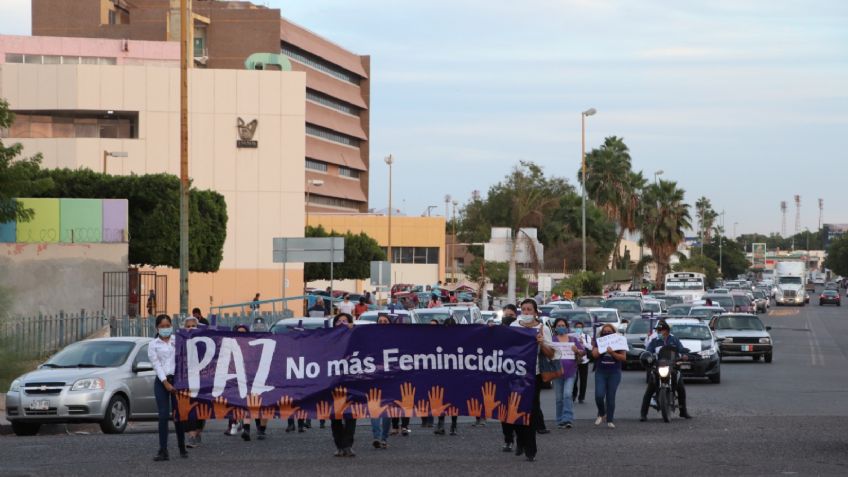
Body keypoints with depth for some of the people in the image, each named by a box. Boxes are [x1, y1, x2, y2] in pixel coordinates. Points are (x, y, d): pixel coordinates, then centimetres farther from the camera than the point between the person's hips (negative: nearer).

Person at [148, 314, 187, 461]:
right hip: (161, 381, -1)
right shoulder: (153, 345, 6)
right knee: (163, 416, -6)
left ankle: (182, 448, 16)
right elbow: (156, 365, -1)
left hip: (177, 379, 1)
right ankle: (163, 450, -6)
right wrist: (166, 383, -10)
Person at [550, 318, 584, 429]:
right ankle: (560, 421, 11)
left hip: (570, 371, 0)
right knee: (559, 398, 4)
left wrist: (577, 351, -11)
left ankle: (567, 419, -17)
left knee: (567, 395, -14)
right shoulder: (552, 340, 6)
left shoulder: (573, 339, 11)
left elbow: (583, 352, 11)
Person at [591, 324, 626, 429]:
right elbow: (595, 354, -9)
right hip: (600, 372, 1)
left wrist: (612, 353, -20)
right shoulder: (598, 342, 7)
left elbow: (623, 357, -6)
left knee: (611, 397, -2)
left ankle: (610, 420, 4)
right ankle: (601, 414, 15)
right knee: (599, 395, -11)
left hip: (614, 373, -1)